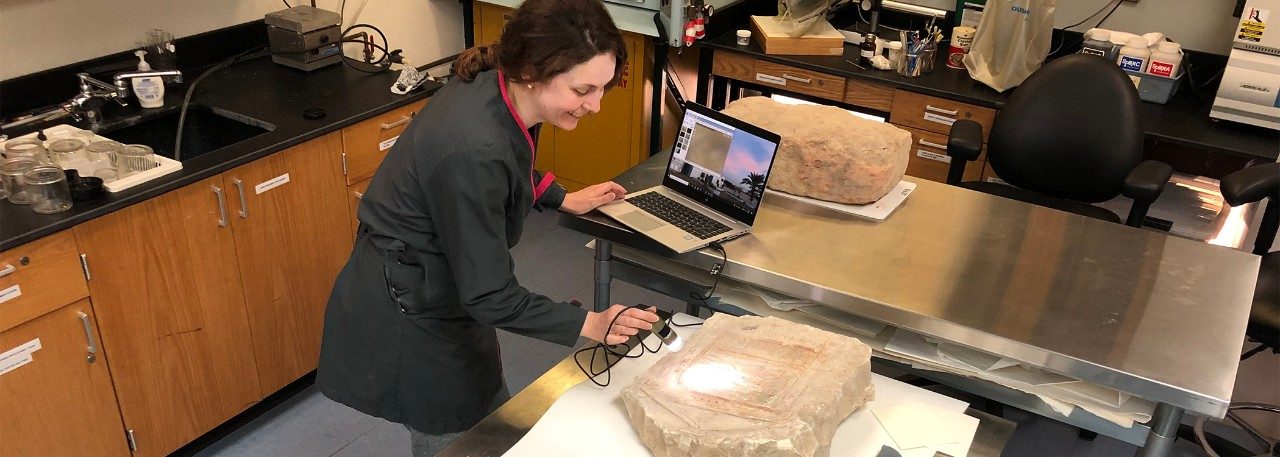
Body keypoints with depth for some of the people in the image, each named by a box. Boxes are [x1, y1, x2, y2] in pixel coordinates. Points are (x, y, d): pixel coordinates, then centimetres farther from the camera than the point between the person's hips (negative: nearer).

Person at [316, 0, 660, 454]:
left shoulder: (493, 88, -10)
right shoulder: (473, 150, -36)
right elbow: (491, 295, -27)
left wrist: (565, 199, 18)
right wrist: (590, 324, -21)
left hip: (444, 287, 8)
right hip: (408, 316, -8)